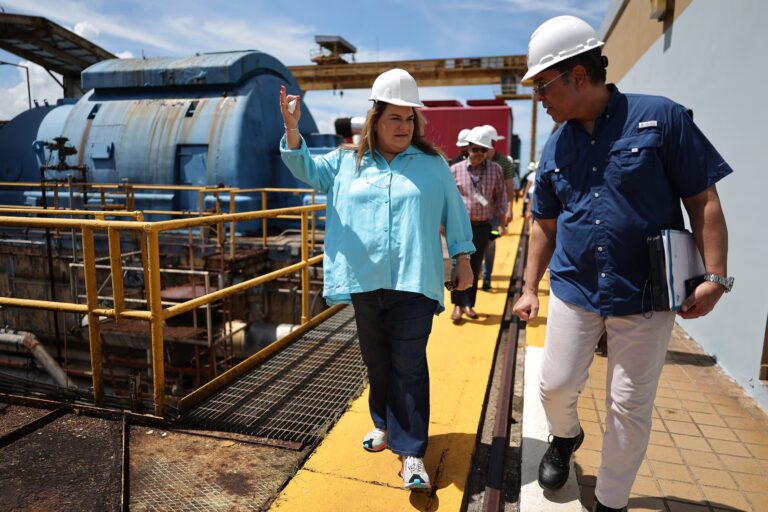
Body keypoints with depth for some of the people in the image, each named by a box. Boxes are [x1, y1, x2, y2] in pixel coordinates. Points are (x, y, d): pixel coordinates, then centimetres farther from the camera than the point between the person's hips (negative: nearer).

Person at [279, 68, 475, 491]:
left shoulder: (432, 165, 6)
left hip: (413, 283, -2)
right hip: (365, 282, 3)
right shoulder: (346, 162, 10)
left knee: (409, 368, -1)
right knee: (376, 361, 16)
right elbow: (304, 167, 7)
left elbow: (454, 214, 9)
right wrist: (292, 129, -10)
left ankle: (411, 452, 10)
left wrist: (462, 260, 6)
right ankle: (384, 424, 39)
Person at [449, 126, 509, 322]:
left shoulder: (495, 170, 3)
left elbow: (500, 197, 9)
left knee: (475, 267, 10)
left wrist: (501, 220, 5)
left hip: (483, 226, 2)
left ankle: (468, 304, 22)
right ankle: (458, 304, 7)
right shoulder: (455, 170, -1)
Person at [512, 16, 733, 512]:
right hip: (573, 290, 4)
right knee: (555, 385, 7)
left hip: (645, 296, -3)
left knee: (630, 406, 7)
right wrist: (530, 289, 10)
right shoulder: (556, 146, 5)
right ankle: (565, 437, 42)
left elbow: (703, 200, -5)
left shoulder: (660, 117, -7)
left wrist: (715, 278, -11)